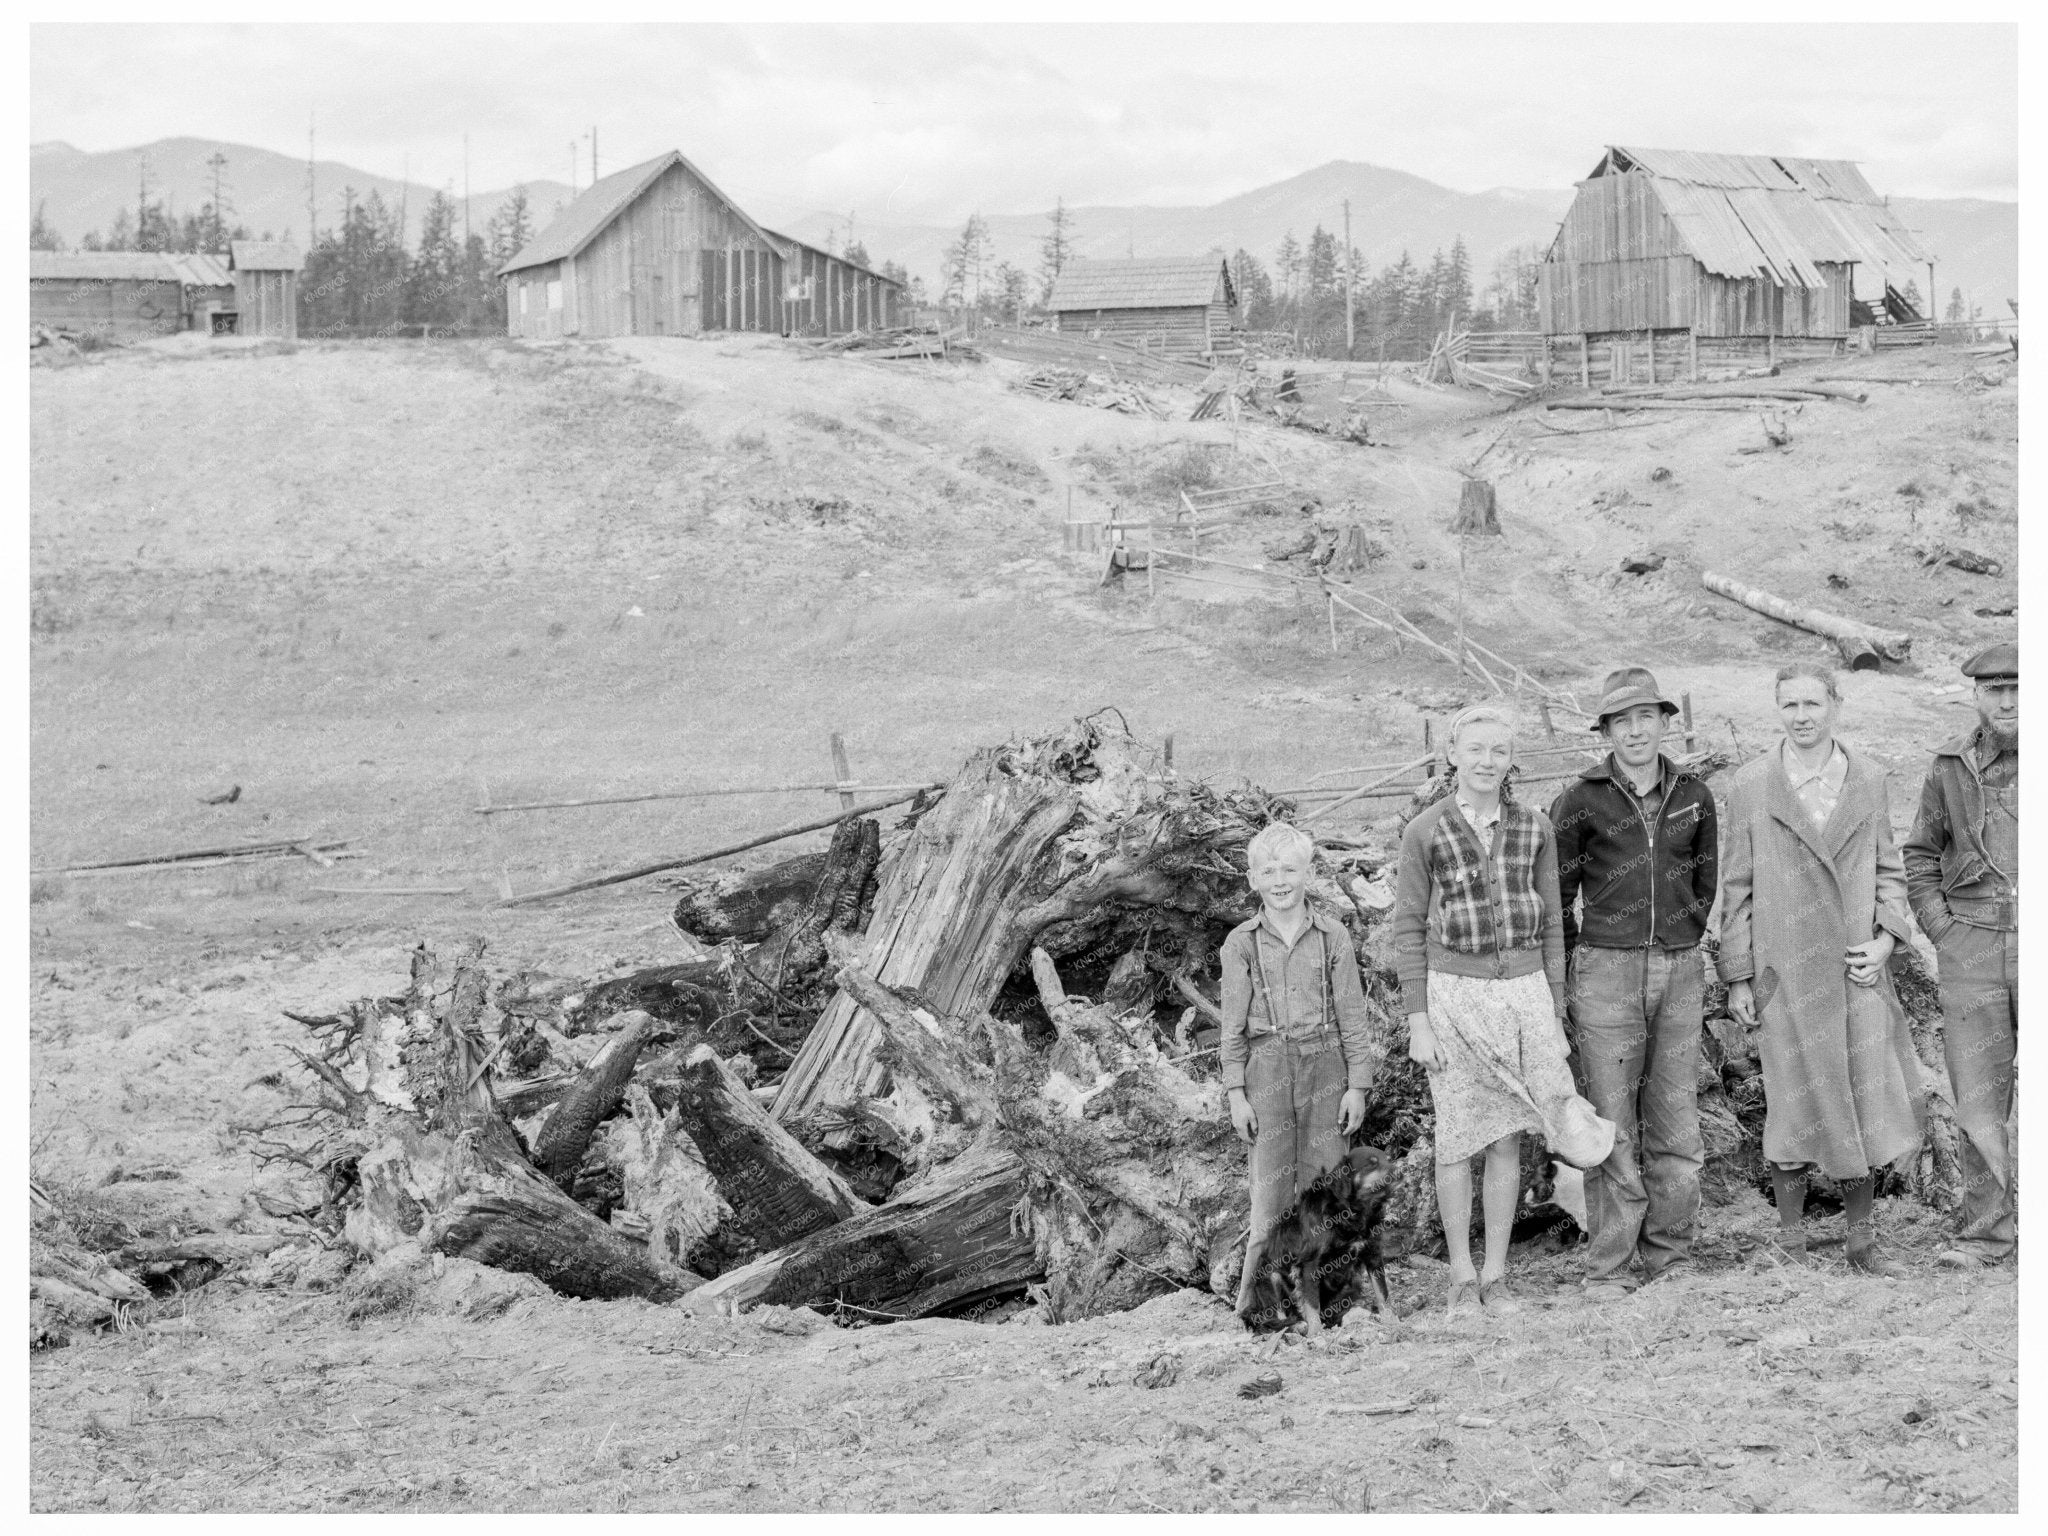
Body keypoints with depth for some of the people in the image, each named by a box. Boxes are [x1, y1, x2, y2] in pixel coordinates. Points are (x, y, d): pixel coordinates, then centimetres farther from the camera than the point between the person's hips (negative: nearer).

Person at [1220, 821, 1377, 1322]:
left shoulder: (1333, 936, 2)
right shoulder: (1241, 944, 2)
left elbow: (1352, 1015, 4)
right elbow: (1233, 1026, 4)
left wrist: (1357, 1085, 0)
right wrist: (1236, 1093, -2)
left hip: (1326, 1065, 1)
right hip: (1268, 1069, -1)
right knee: (1271, 1190, -4)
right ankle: (1251, 1300, 2)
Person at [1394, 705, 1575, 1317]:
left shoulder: (1534, 827, 4)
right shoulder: (1425, 832, -3)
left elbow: (1550, 922, 11)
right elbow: (1409, 929, 0)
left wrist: (1555, 1012, 9)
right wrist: (1418, 1023, -4)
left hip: (1525, 989, 2)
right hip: (1454, 992, -2)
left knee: (1508, 1140, 4)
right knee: (1457, 1140, 2)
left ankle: (1495, 1277, 13)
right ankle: (1460, 1278, 12)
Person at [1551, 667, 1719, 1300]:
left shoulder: (1693, 796, 7)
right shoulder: (1581, 801, -3)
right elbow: (1556, 892, 4)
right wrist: (1574, 967, 6)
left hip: (1680, 972, 3)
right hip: (1606, 972, -3)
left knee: (1676, 1123, 5)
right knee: (1612, 1123, -3)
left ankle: (1667, 1258, 15)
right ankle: (1607, 1267, 2)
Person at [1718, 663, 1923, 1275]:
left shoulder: (1867, 778, 6)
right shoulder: (1751, 784, -1)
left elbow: (1888, 867, 14)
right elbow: (1736, 886, 2)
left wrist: (1886, 939, -2)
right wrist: (1737, 978, 0)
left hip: (1858, 969, 2)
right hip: (1786, 971, -2)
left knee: (1866, 1104, 3)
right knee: (1794, 1107, 2)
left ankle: (1862, 1238, 16)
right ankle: (1791, 1241, 16)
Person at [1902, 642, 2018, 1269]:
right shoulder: (1951, 766, 7)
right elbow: (1920, 855, 17)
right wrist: (1940, 928, 5)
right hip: (1971, 949, 2)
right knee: (1976, 1093, 3)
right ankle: (1985, 1230, 10)